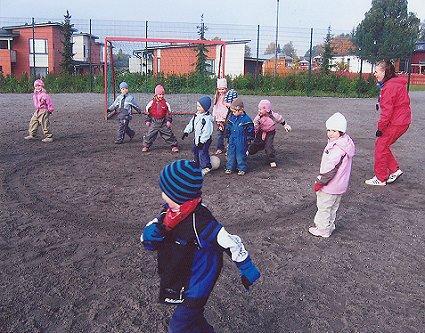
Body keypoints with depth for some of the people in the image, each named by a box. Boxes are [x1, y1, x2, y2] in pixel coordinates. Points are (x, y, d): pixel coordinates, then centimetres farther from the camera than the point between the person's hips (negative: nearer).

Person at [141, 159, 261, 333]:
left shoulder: (200, 221, -32)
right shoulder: (170, 211, -11)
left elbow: (231, 244, -23)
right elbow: (147, 241, -3)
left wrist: (248, 271, -12)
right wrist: (152, 233, -27)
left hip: (198, 282, -7)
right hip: (178, 278, 8)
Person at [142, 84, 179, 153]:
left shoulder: (165, 103, 0)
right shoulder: (151, 103, -2)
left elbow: (168, 113, 5)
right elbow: (147, 112, 6)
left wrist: (169, 121, -5)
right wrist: (147, 121, 3)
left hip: (163, 122, 0)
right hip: (154, 122, 0)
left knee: (168, 134, 1)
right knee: (150, 134, 0)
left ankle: (174, 145, 11)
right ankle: (146, 146, 13)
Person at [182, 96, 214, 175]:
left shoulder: (207, 118, -25)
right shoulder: (197, 115, 3)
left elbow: (207, 131, -26)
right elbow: (191, 124, 15)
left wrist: (201, 141, -26)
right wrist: (186, 131, 8)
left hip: (204, 140, -10)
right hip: (197, 138, 10)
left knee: (202, 153, -7)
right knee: (195, 150, 21)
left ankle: (206, 167, 6)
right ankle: (198, 164, 40)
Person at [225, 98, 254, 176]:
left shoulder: (246, 119, -13)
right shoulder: (232, 118, 3)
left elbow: (250, 130, -6)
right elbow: (228, 128, 15)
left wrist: (248, 139, -4)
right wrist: (228, 137, 16)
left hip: (241, 141, -5)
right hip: (232, 140, 5)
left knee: (240, 155, 2)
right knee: (231, 153, 10)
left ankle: (242, 168, 16)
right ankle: (230, 167, 22)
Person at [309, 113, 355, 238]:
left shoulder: (337, 149, -28)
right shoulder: (346, 143, 6)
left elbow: (330, 169, -27)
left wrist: (319, 182, -17)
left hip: (330, 186, -10)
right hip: (340, 185, 10)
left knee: (323, 207, 6)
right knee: (333, 207, 23)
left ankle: (323, 230, 19)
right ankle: (329, 226, 38)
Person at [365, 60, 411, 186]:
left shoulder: (389, 87, -20)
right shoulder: (398, 83, 12)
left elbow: (387, 111, -22)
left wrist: (380, 127, -15)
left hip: (396, 123, -10)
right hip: (402, 120, 10)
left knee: (380, 146, -1)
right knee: (382, 145, 17)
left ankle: (380, 178, 7)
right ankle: (395, 170, 21)